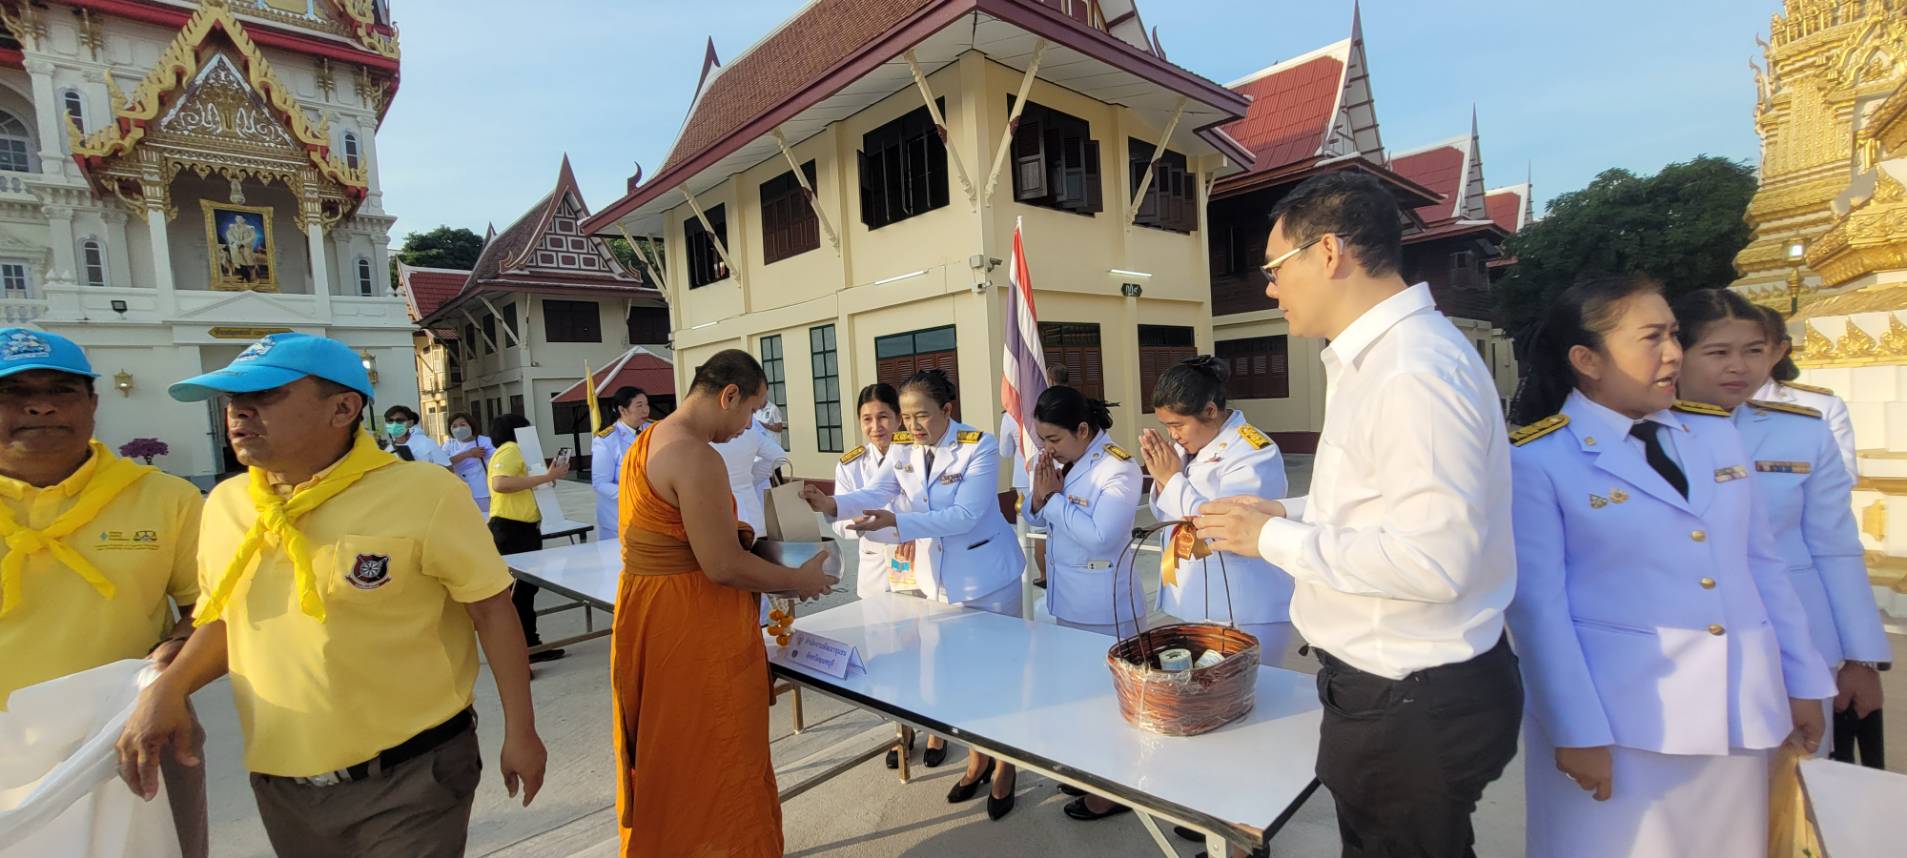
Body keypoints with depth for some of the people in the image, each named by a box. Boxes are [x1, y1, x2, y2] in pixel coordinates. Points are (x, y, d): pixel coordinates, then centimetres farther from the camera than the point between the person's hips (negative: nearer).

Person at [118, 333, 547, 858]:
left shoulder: (424, 493, -18)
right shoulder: (225, 504, 1)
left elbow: (492, 610, -14)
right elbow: (226, 619, 16)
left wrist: (519, 731, -10)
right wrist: (167, 689, -4)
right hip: (281, 786, 6)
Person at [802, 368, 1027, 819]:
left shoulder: (980, 447, -19)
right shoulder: (904, 454, 0)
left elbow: (965, 515, -28)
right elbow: (873, 494, -13)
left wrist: (895, 521, -39)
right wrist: (831, 503, -34)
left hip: (987, 579, -5)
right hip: (936, 579, 5)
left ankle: (1004, 767, 30)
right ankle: (978, 758, 38)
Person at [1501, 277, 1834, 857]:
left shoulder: (1716, 431, 8)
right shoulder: (1538, 459, -13)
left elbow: (1762, 564, 13)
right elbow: (1537, 603, -15)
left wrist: (1802, 679, 13)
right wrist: (1577, 731, -16)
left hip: (1740, 712, 6)